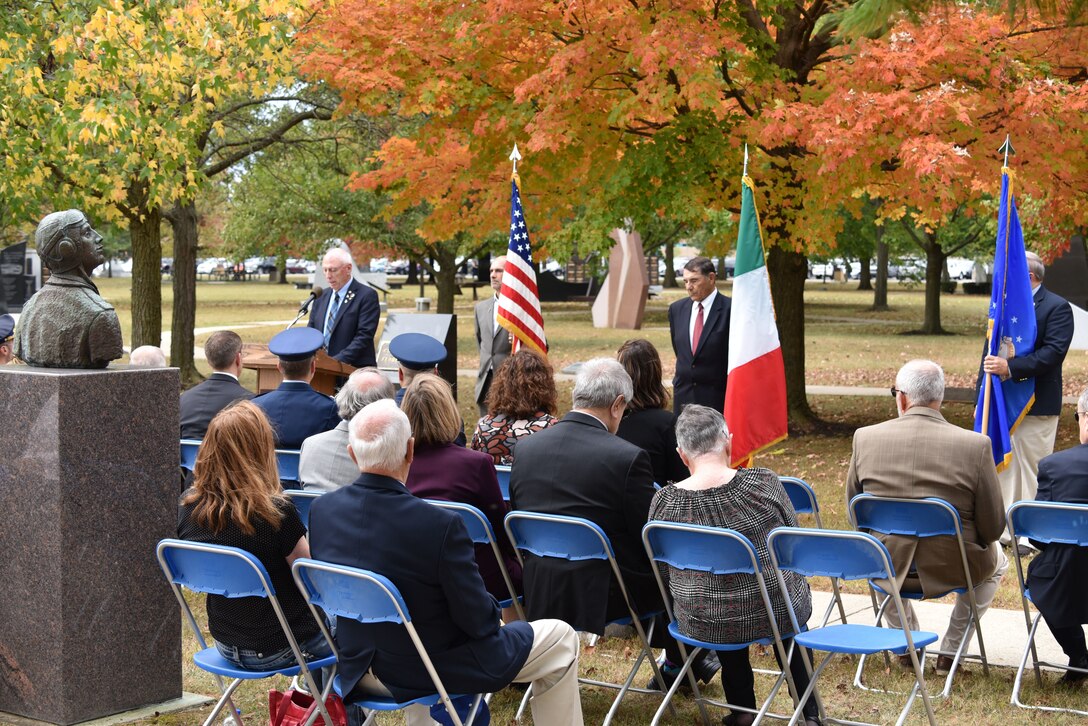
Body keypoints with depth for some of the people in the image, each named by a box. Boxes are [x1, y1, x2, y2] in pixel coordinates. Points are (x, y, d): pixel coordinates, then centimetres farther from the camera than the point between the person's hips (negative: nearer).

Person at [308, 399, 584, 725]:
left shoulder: (321, 509, -12)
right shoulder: (440, 525, -29)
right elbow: (478, 621, -20)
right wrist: (492, 610, 2)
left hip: (356, 669, 6)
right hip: (437, 672, -6)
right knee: (561, 639, 12)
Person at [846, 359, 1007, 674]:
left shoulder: (865, 438, -11)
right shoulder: (975, 445, -17)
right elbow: (993, 527, -10)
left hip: (886, 569, 2)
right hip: (951, 571, -2)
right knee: (997, 562, 34)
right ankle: (950, 651, 30)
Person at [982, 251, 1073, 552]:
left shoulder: (1057, 307, -9)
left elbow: (1054, 352, -20)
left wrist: (1010, 367, -30)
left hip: (1036, 405, -7)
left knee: (1032, 470, 1)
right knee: (1003, 467, 13)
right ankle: (1006, 529, 24)